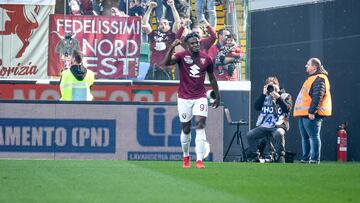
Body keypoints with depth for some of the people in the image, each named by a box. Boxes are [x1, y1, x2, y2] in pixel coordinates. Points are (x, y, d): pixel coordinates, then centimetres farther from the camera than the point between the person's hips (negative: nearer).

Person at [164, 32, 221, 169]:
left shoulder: (206, 58, 3)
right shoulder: (182, 56, -5)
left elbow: (212, 78, 15)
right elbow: (167, 62, -25)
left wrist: (217, 96, 18)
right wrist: (172, 47, -39)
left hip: (200, 97, 1)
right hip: (184, 98, -1)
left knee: (200, 125, -14)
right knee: (185, 129, 7)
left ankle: (199, 160, -19)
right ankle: (186, 157, 28)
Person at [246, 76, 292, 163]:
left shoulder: (285, 96, 9)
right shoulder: (265, 97, 19)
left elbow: (287, 109, -8)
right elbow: (256, 107, 5)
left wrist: (278, 98, -15)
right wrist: (263, 94, -3)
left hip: (278, 126, -4)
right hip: (264, 126, 4)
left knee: (278, 133, -39)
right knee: (250, 135, -16)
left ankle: (280, 156, -27)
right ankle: (253, 157, -2)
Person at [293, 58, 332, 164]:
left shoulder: (319, 79, -11)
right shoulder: (312, 78, 22)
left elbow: (317, 96, -21)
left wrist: (312, 111, -25)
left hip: (311, 115, -11)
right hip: (304, 114, 11)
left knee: (314, 136, -10)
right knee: (305, 137, 12)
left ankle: (315, 159, -10)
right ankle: (305, 158, 17)